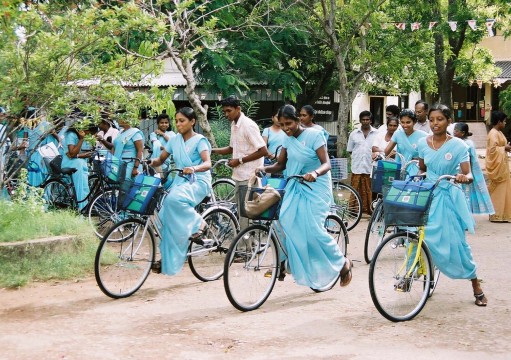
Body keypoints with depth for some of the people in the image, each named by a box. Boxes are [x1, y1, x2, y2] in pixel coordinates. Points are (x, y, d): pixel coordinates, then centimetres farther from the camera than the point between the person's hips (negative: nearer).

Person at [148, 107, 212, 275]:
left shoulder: (199, 140, -7)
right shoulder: (174, 140, 10)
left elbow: (208, 163, -20)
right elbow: (161, 159, 13)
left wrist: (194, 168, -40)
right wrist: (151, 162, -10)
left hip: (198, 181, -6)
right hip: (180, 181, 6)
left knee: (173, 199, -35)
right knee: (165, 217, -11)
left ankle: (198, 223, -12)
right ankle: (166, 258, -2)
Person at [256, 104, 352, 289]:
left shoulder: (314, 135, -12)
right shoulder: (288, 139, 6)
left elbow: (326, 163, -18)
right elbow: (280, 165, 9)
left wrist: (315, 173, -40)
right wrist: (265, 169, -12)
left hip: (315, 187, -6)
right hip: (295, 187, 6)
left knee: (313, 229, -14)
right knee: (285, 222, -15)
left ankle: (343, 263, 5)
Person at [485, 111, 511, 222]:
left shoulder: (498, 132, 14)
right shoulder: (493, 134, -16)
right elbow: (493, 149, -23)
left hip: (502, 165, 10)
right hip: (497, 165, -10)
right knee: (498, 190, -5)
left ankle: (500, 214, 18)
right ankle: (497, 215, 0)